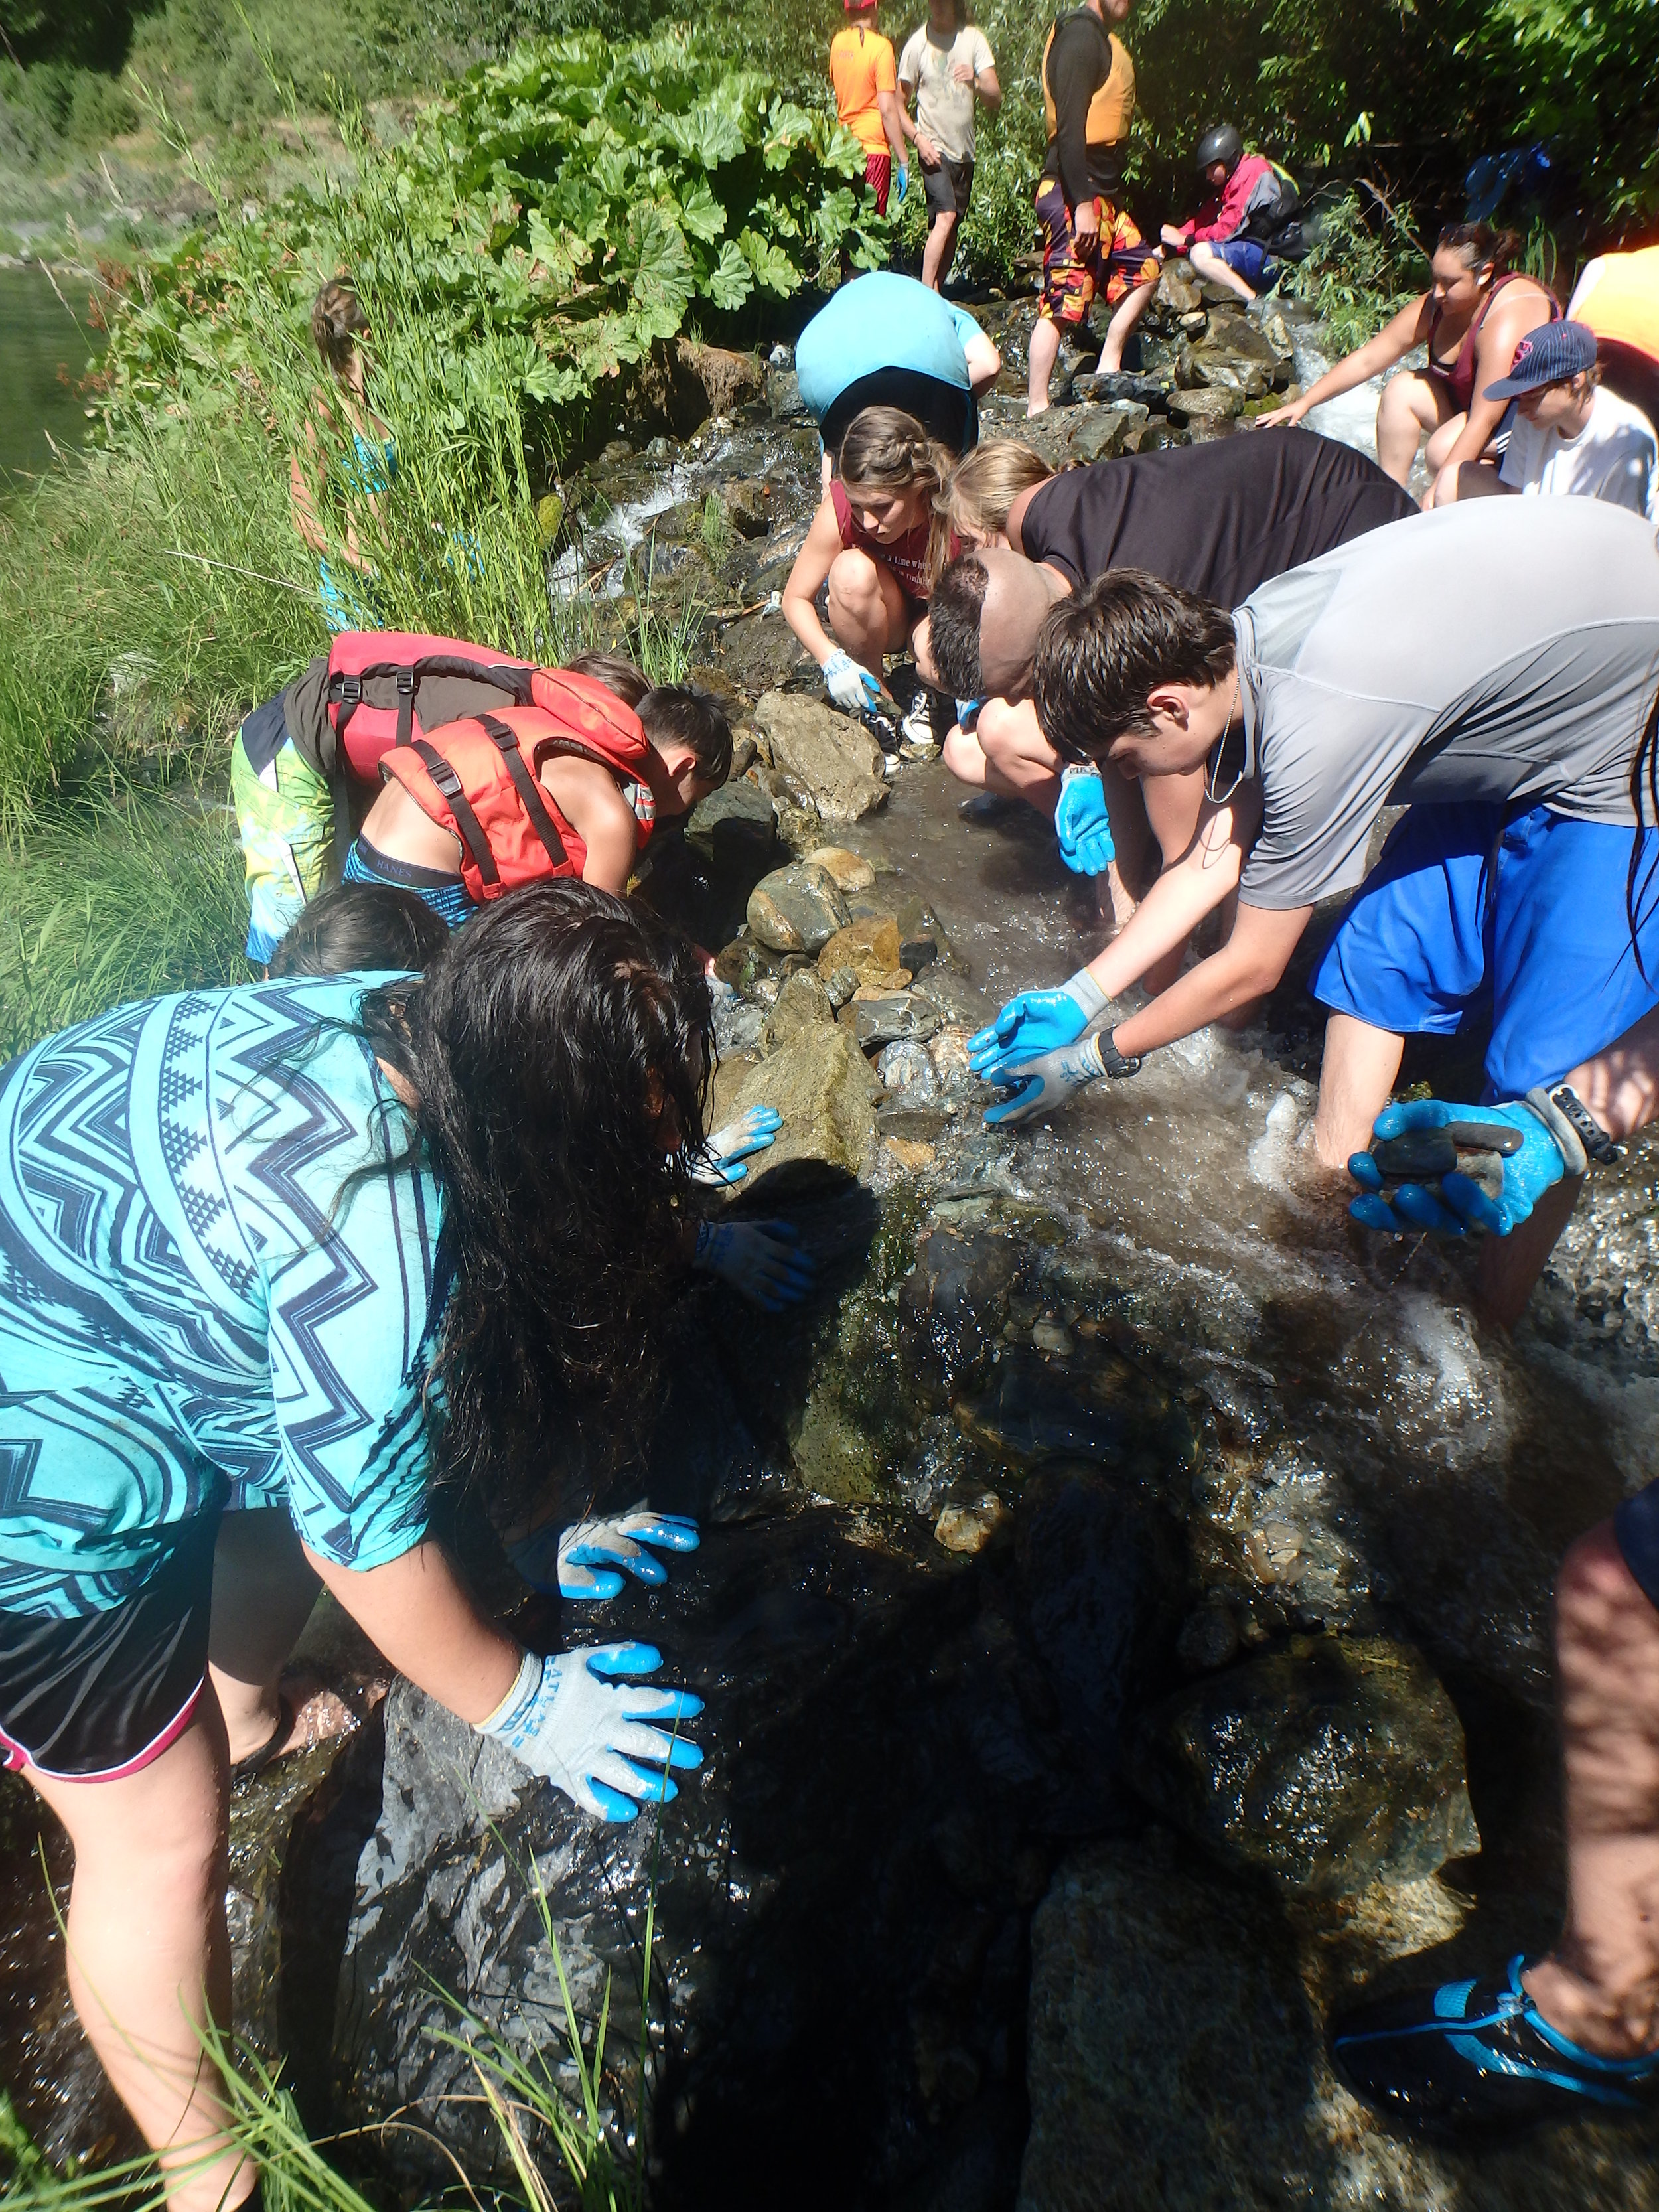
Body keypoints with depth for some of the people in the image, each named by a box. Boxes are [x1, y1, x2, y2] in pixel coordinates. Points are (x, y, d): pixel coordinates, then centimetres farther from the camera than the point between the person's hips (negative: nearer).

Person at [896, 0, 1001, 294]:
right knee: (945, 216, -23)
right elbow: (899, 105, 3)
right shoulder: (917, 43, -2)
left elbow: (996, 99, -2)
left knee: (952, 227, 4)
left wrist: (976, 82, -23)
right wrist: (918, 138, -13)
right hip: (934, 148, -4)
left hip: (964, 149, 4)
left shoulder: (974, 38, 3)